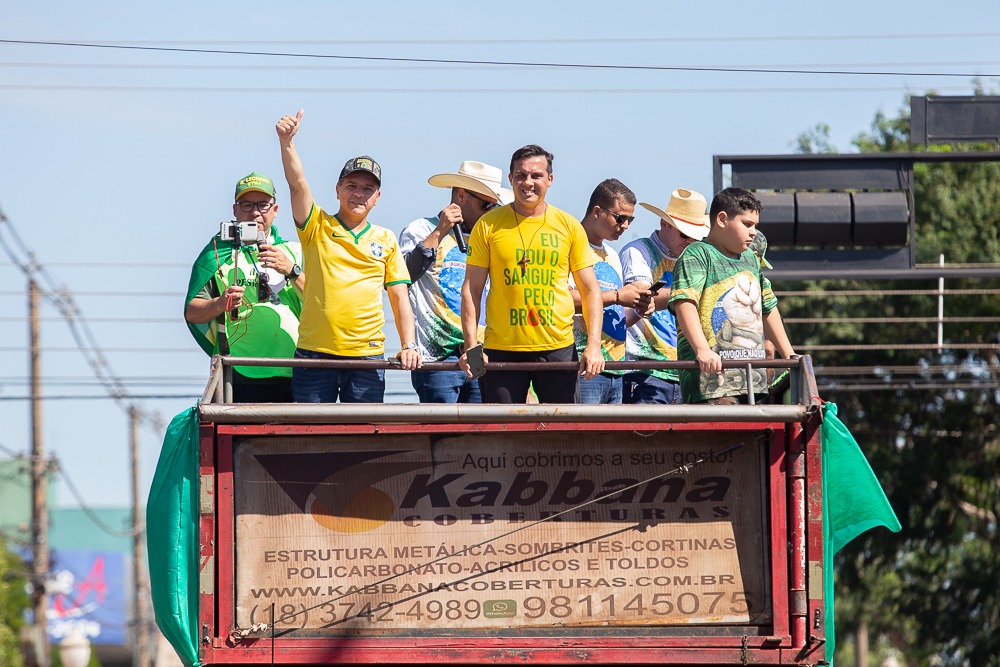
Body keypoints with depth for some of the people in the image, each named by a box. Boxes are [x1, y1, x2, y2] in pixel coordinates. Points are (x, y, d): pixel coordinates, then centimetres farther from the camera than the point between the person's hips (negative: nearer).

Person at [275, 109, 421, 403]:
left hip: (367, 355, 1)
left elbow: (399, 298, 10)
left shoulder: (385, 241, 13)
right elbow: (297, 183, -8)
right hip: (314, 353, -1)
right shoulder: (318, 227, 7)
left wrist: (409, 345, -2)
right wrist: (286, 142, -24)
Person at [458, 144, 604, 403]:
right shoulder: (489, 225, 4)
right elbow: (471, 289, 5)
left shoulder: (569, 226, 7)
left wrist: (593, 345, -3)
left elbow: (590, 291, 9)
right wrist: (471, 346, -5)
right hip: (502, 349, -1)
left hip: (558, 348, 1)